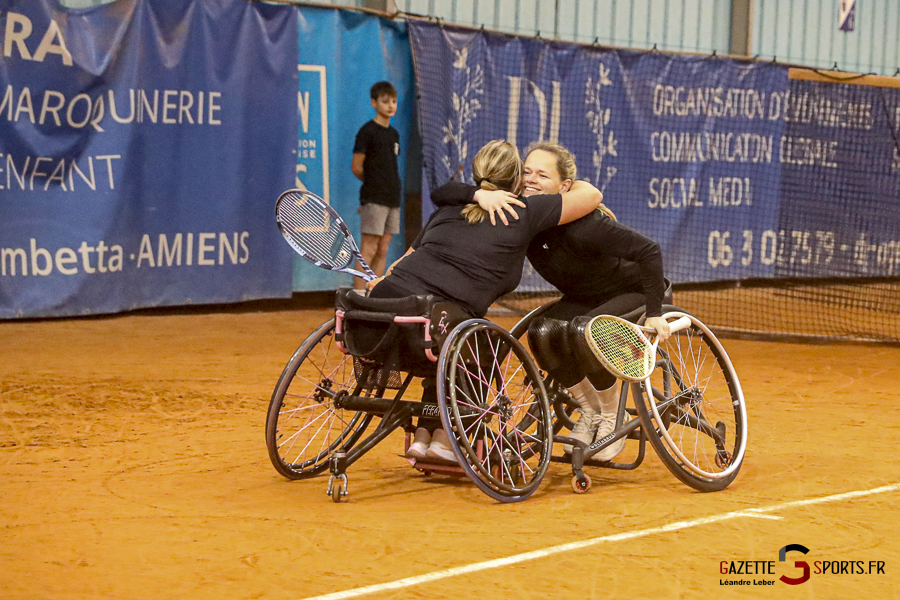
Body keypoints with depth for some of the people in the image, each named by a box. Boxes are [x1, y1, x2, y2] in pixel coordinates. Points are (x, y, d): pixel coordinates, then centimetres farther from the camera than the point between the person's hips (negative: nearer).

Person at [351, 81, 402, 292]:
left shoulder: (394, 134, 16)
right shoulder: (367, 131, -7)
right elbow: (356, 167, -8)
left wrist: (390, 184, 5)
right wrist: (374, 183, 4)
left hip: (392, 199, 7)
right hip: (374, 199, -7)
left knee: (383, 251, 7)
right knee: (368, 250, -10)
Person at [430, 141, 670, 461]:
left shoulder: (582, 226, -33)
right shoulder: (517, 213, -16)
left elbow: (649, 251, -32)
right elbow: (440, 195, -20)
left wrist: (653, 313, -31)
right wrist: (480, 195, -40)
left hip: (633, 291, -5)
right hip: (584, 299, 6)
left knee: (585, 333, -33)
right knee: (542, 332, -23)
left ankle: (613, 417, -8)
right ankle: (590, 412, -1)